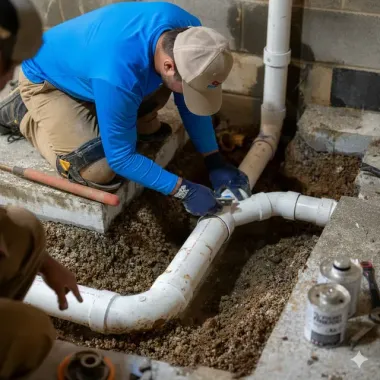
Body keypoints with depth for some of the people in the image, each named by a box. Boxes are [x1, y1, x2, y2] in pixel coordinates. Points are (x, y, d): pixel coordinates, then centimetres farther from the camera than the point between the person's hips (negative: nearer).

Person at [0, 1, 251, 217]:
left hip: (84, 57, 6)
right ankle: (23, 113, 0)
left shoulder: (187, 29, -23)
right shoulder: (119, 77, -44)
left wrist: (215, 161, -12)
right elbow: (121, 158, -32)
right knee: (101, 172, -21)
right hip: (46, 80, -6)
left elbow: (190, 102, -8)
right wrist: (184, 190, -30)